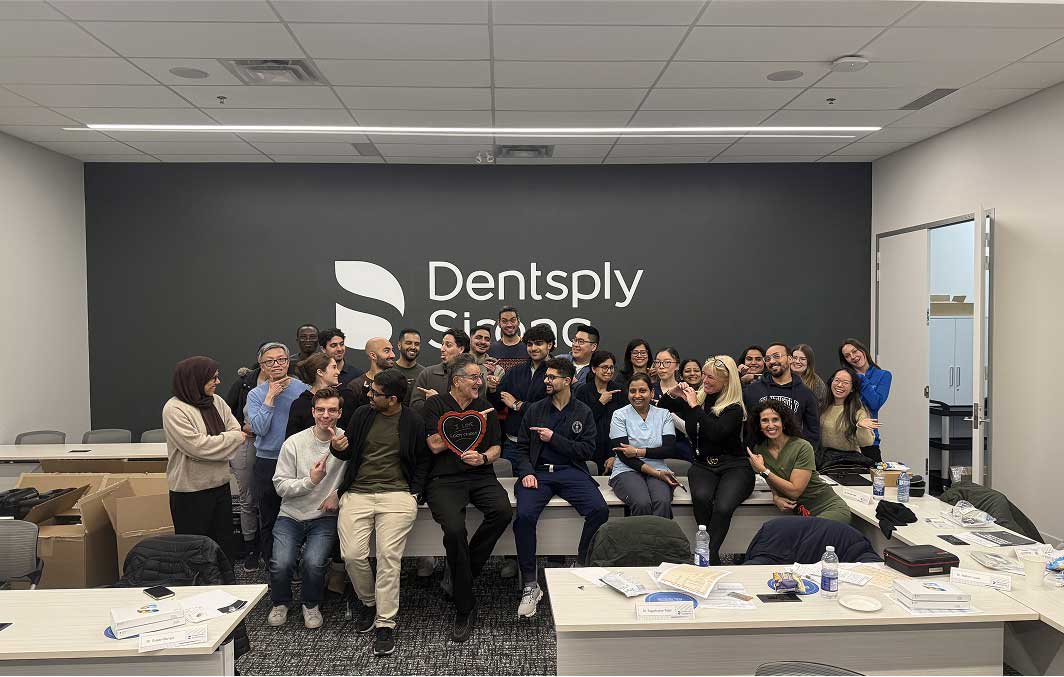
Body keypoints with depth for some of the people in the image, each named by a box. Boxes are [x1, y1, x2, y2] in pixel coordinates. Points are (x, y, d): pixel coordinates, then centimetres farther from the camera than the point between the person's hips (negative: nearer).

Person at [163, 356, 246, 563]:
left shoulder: (217, 401, 6)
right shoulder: (174, 409, -15)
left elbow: (237, 431, 4)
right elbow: (196, 445, -23)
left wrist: (214, 443, -13)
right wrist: (233, 438, -13)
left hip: (220, 484, 7)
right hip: (191, 491, -6)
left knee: (224, 542, 16)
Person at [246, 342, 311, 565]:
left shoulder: (304, 389, 0)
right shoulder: (256, 394, 1)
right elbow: (259, 428, -14)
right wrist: (270, 397, -13)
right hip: (267, 465, 1)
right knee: (269, 520, 12)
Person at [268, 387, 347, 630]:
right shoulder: (294, 443, -3)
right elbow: (280, 485, -4)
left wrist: (339, 494, -17)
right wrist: (310, 480, -18)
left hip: (325, 517, -1)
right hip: (291, 515, 1)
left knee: (314, 562, -24)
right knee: (281, 564, -19)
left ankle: (311, 605, 9)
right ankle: (280, 602, 16)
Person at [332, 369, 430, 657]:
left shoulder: (414, 422, 3)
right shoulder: (362, 414, 10)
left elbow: (423, 461, 10)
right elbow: (348, 453, 17)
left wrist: (413, 492, -1)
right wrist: (338, 448, -6)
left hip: (396, 494, -3)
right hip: (357, 493, 3)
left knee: (389, 556, -15)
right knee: (352, 555, -11)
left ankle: (385, 625, -5)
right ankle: (368, 602, 18)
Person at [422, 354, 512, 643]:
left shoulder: (485, 406, 17)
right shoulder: (435, 405, 6)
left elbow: (496, 447, 16)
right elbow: (435, 444, -6)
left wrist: (483, 457, -7)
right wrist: (470, 423, -4)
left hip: (480, 476, 4)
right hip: (444, 479, -3)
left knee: (503, 511, -28)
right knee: (454, 529, -30)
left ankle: (461, 575, -8)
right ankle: (465, 608, -13)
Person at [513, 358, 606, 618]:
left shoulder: (583, 412, 11)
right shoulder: (535, 409, 14)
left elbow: (587, 450, 1)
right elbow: (522, 447, 11)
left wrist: (554, 438, -7)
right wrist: (526, 472, -8)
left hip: (571, 471, 0)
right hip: (538, 471, 0)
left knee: (599, 510, -28)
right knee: (524, 516, -29)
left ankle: (582, 569, -7)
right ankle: (530, 585, -16)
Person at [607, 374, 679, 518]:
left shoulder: (664, 415, 11)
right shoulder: (619, 415, 3)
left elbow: (669, 450, 0)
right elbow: (623, 455, -6)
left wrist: (638, 451, -12)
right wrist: (655, 473, -15)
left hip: (658, 470, 2)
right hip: (627, 471, -2)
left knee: (663, 502, -31)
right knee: (642, 503, -32)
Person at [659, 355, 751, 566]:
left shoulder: (734, 408, -3)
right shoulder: (697, 398, 11)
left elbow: (716, 433, -22)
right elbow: (660, 407, 24)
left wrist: (694, 406, -16)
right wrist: (672, 394, 3)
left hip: (734, 466, -3)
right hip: (703, 465, 3)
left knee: (723, 507, -33)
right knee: (701, 497, -31)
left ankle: (709, 554, -17)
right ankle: (712, 556, -17)